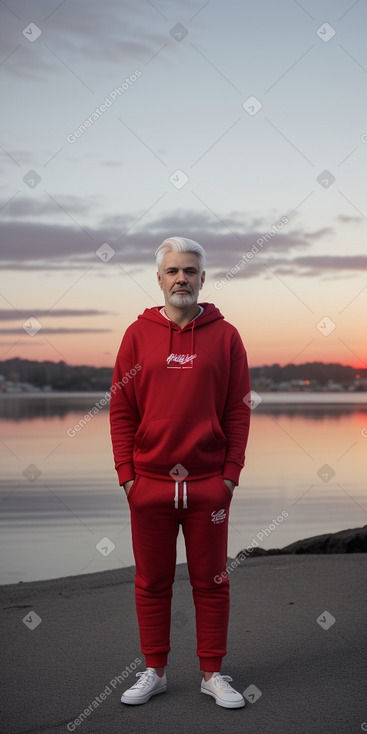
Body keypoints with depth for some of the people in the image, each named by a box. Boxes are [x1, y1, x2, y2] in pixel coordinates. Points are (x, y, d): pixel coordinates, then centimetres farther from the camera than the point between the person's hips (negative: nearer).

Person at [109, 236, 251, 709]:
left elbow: (239, 410, 3)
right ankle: (154, 671, 21)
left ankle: (212, 673, 19)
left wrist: (231, 473, -3)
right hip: (149, 483, 1)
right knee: (151, 581, 9)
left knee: (210, 581, 7)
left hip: (209, 483, 0)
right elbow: (120, 409, 4)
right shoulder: (138, 334, 4)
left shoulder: (225, 336, 3)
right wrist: (126, 473, -2)